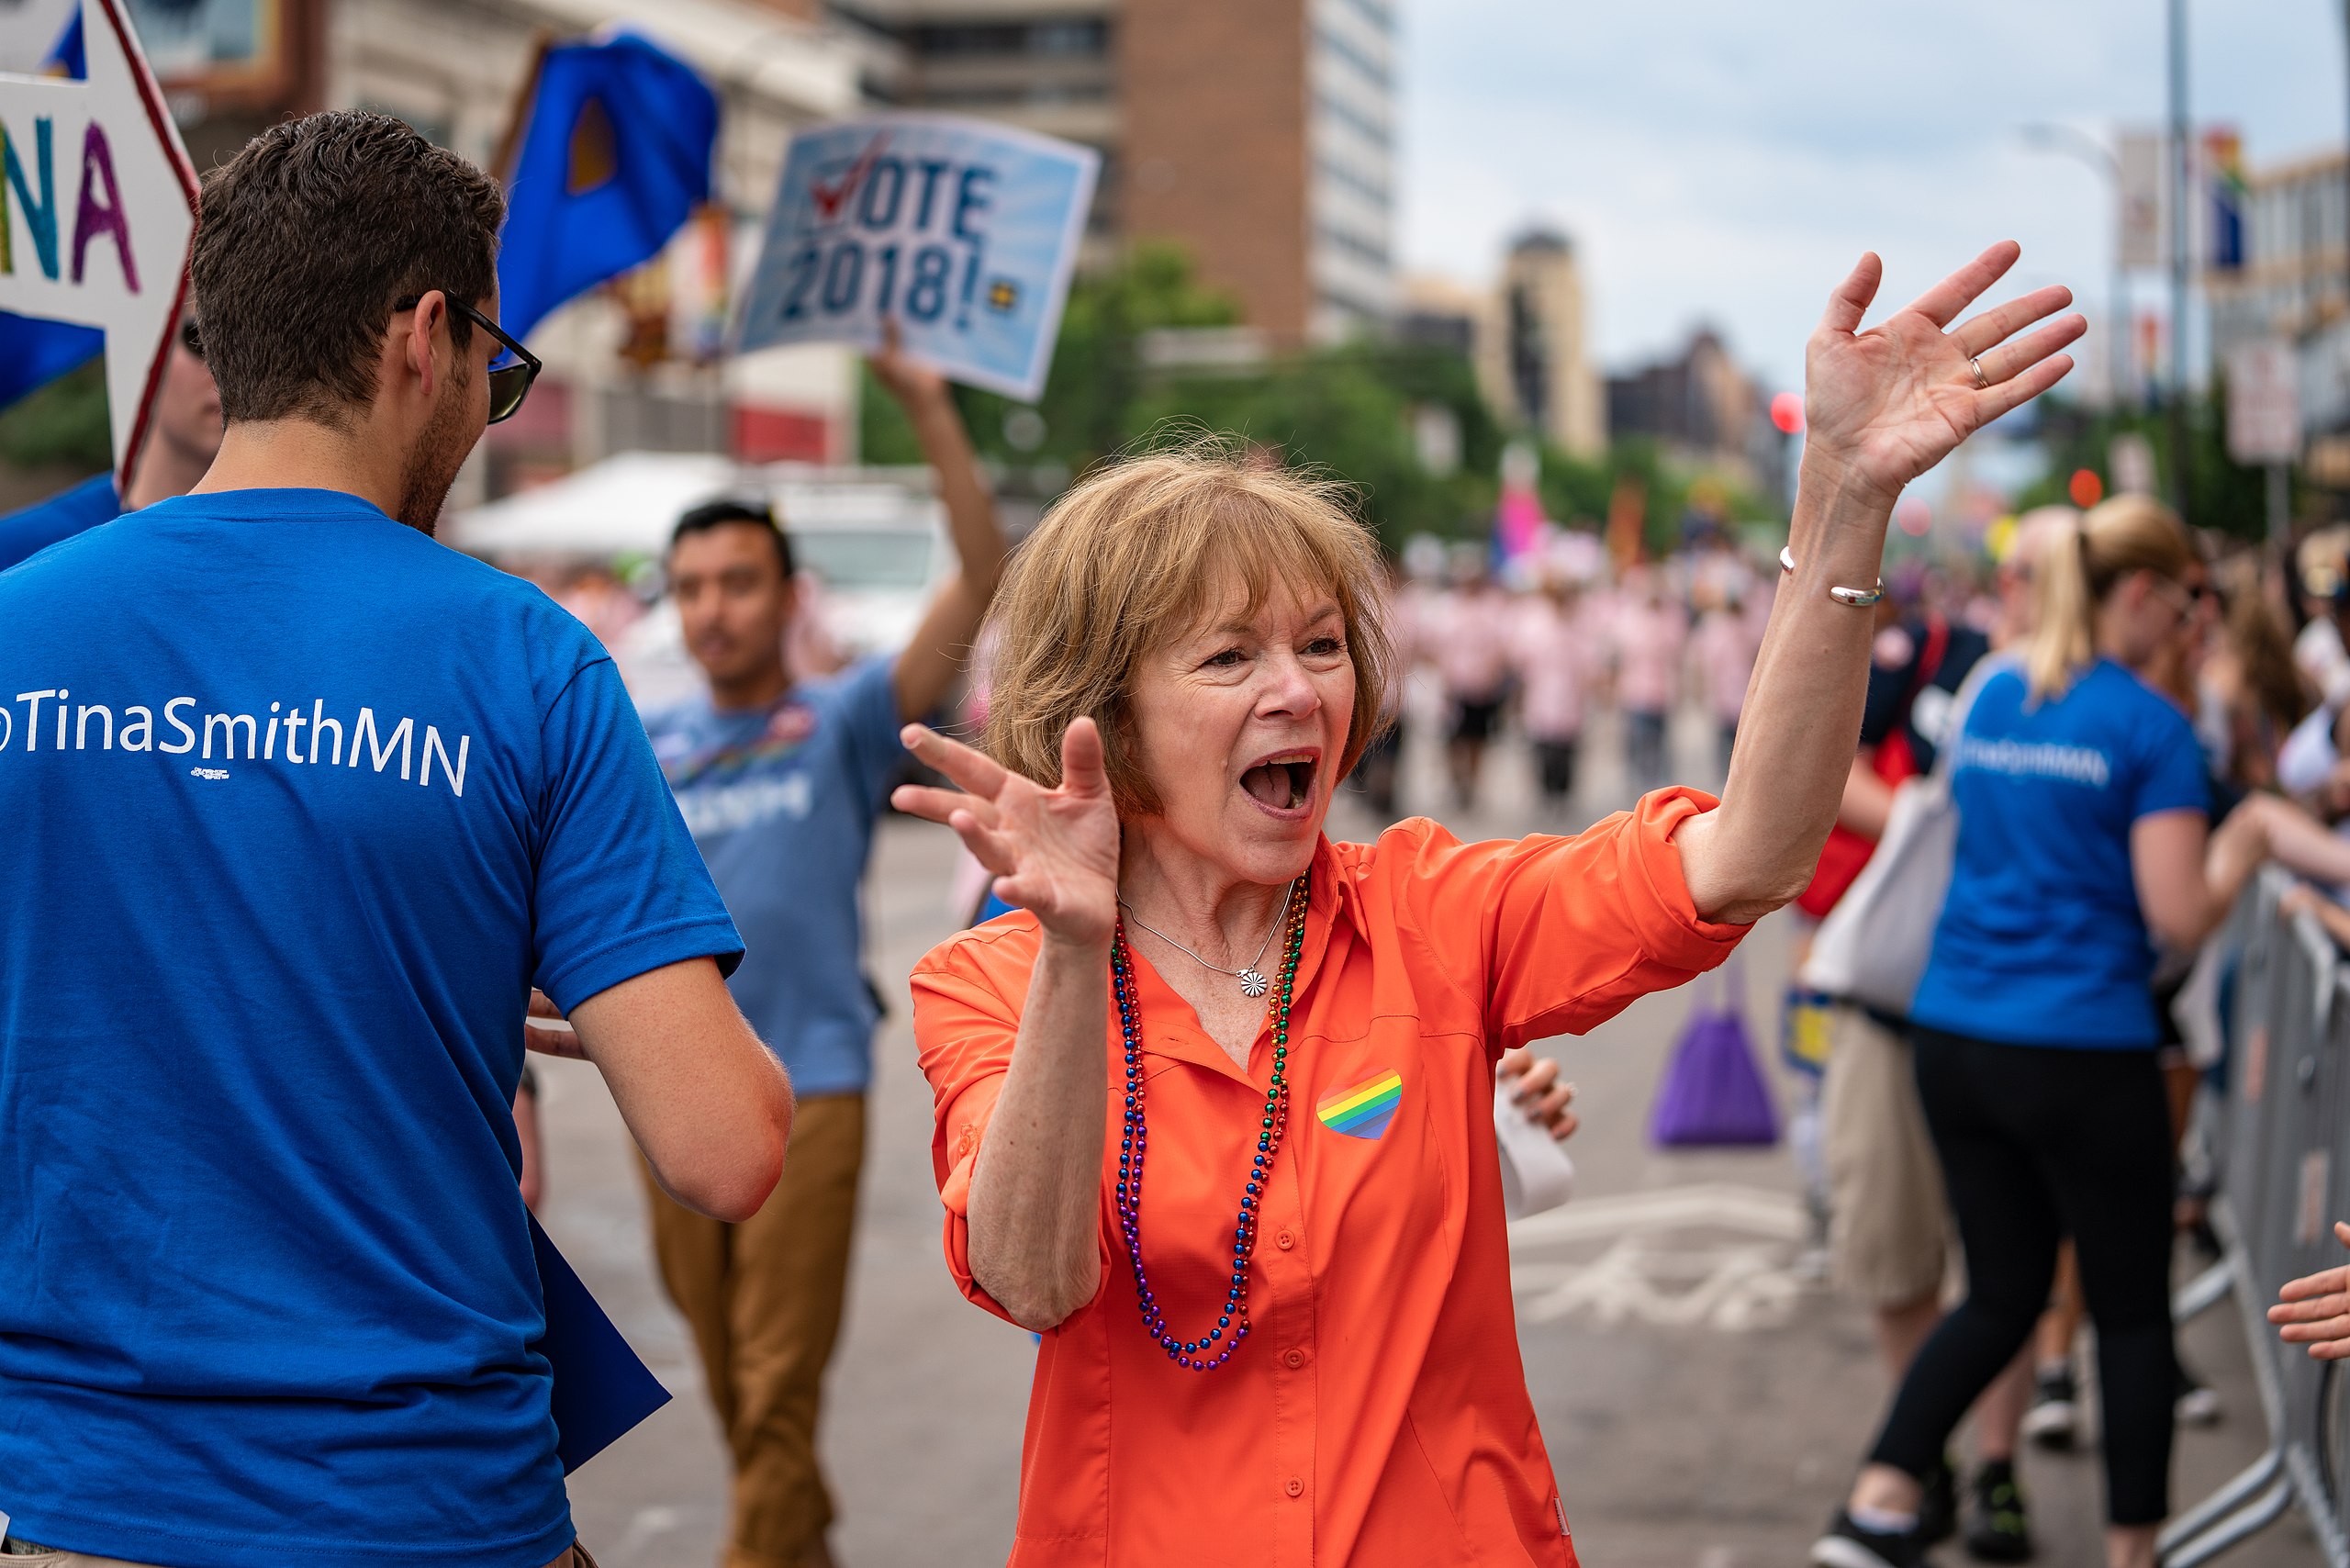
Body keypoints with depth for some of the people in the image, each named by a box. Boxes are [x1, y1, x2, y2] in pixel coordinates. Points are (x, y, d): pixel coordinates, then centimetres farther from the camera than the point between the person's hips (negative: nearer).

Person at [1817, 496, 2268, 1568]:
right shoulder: (2150, 726, -9)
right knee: (2134, 1311, 10)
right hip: (2084, 1053, -6)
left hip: (1954, 1038, 6)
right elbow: (2181, 917, -13)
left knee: (2002, 1292, 16)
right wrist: (2253, 831, 5)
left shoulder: (1992, 699, 10)